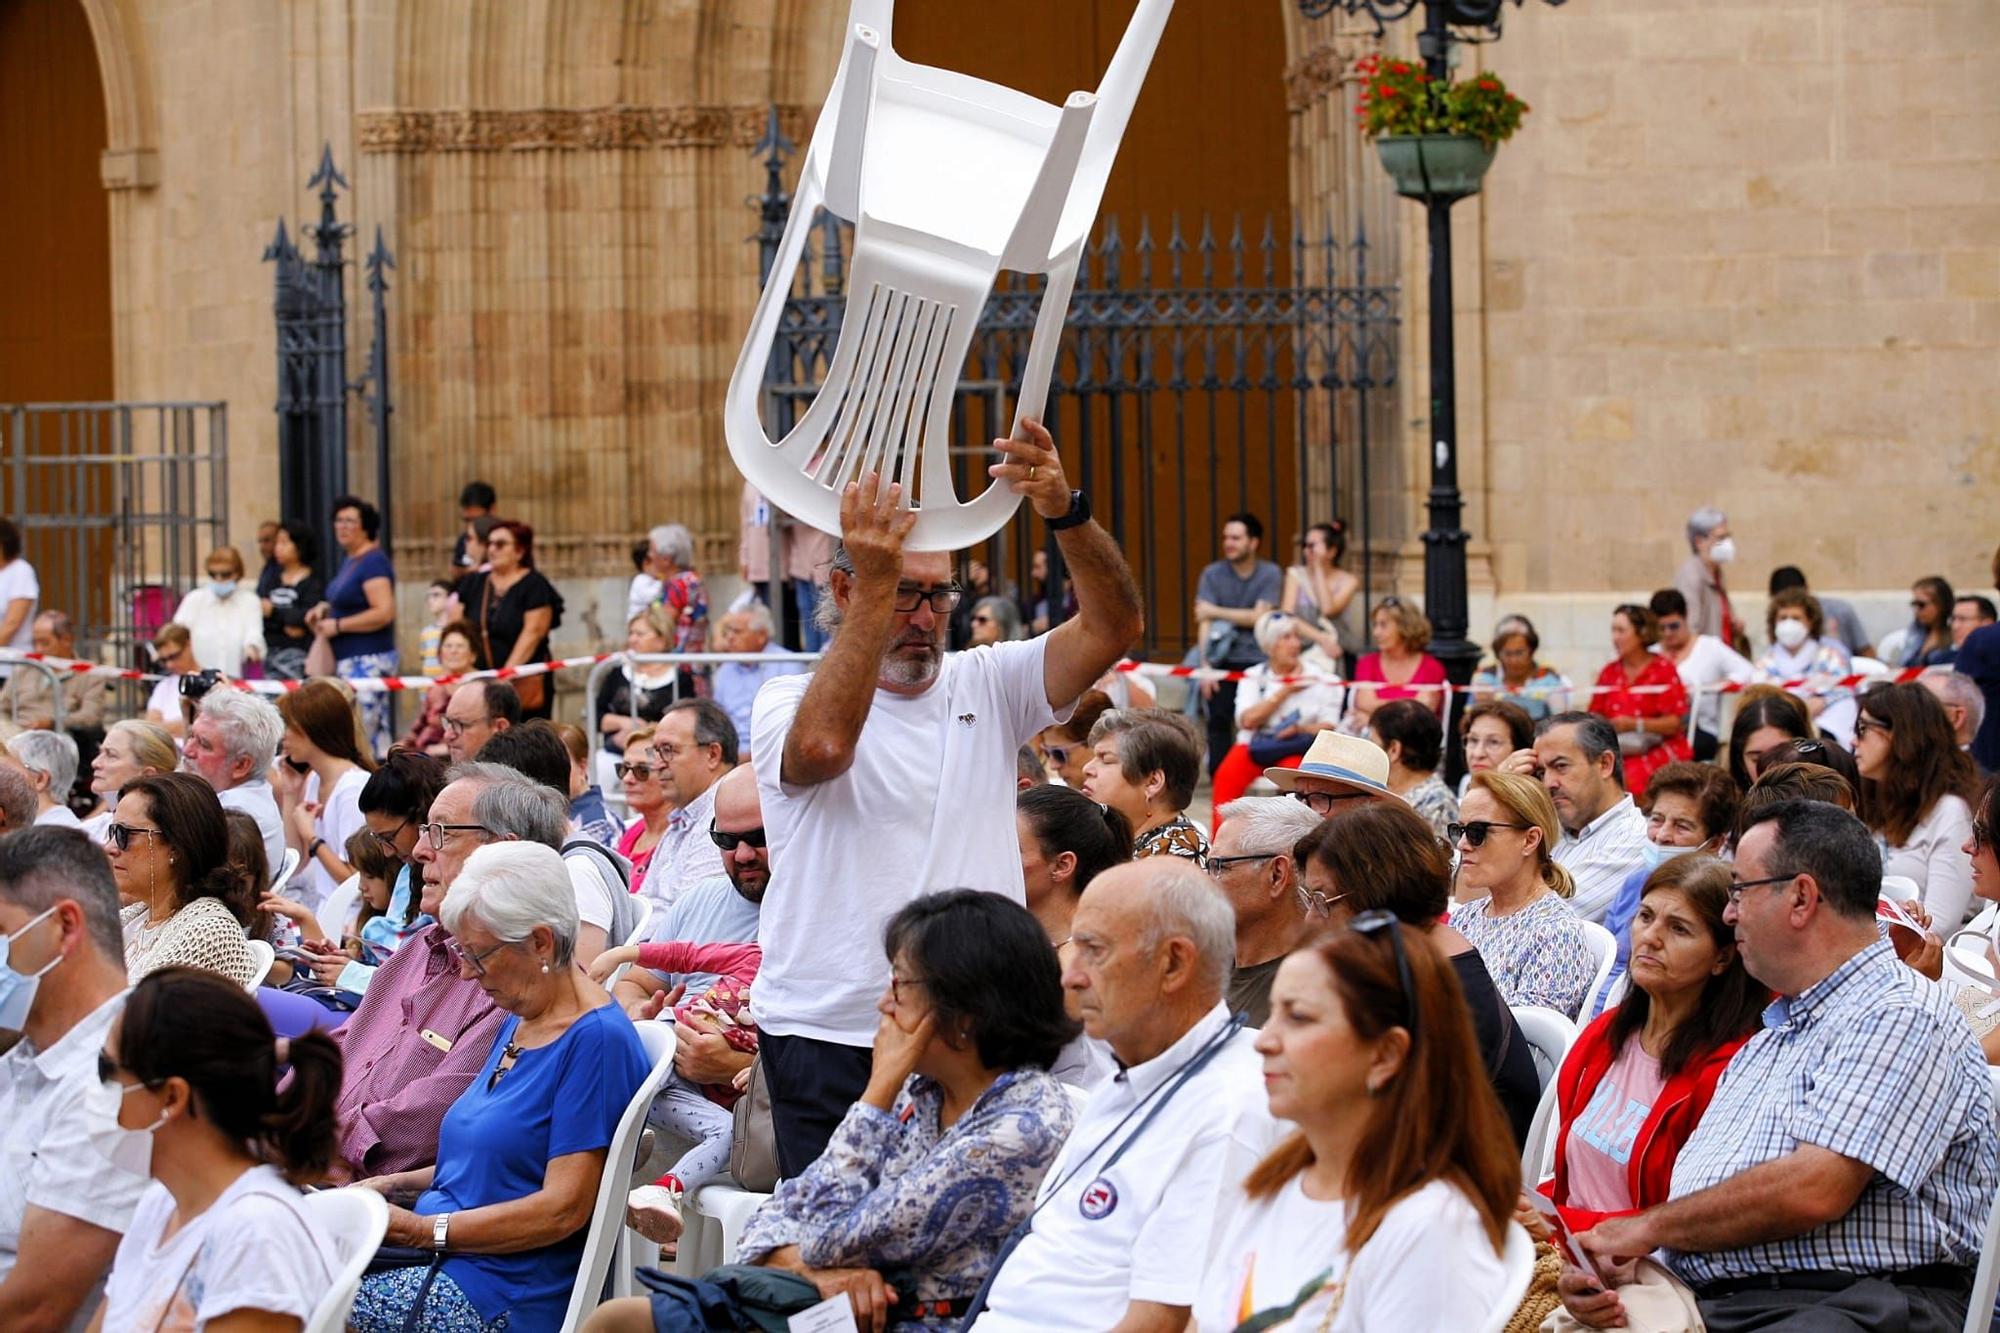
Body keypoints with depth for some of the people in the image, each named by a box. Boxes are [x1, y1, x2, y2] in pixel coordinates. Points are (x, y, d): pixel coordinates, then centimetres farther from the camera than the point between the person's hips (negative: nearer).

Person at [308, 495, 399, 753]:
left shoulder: (373, 562, -13)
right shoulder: (350, 560, 17)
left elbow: (384, 612, -22)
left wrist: (337, 625, -16)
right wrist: (326, 609, 12)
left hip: (367, 661, -10)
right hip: (348, 661, 10)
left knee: (358, 733, -16)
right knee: (377, 732, 10)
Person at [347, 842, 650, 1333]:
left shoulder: (597, 1040, -14)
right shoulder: (516, 1024, 16)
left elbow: (563, 1208, -18)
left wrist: (422, 1230, -18)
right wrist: (398, 1185, 9)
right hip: (443, 1253, 9)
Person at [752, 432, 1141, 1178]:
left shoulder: (986, 687, 12)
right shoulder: (789, 702, 1)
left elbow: (1115, 628, -1)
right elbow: (822, 747, -24)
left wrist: (1067, 513, -18)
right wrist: (876, 588, -25)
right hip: (829, 1037, -3)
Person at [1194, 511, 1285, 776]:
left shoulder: (1270, 574, 4)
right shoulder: (1212, 573, 5)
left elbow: (1258, 617, -4)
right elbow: (1203, 623, -3)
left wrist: (1214, 611, -4)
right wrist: (1205, 666, -13)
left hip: (1258, 661, 0)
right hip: (1223, 659, 0)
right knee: (1219, 720, -8)